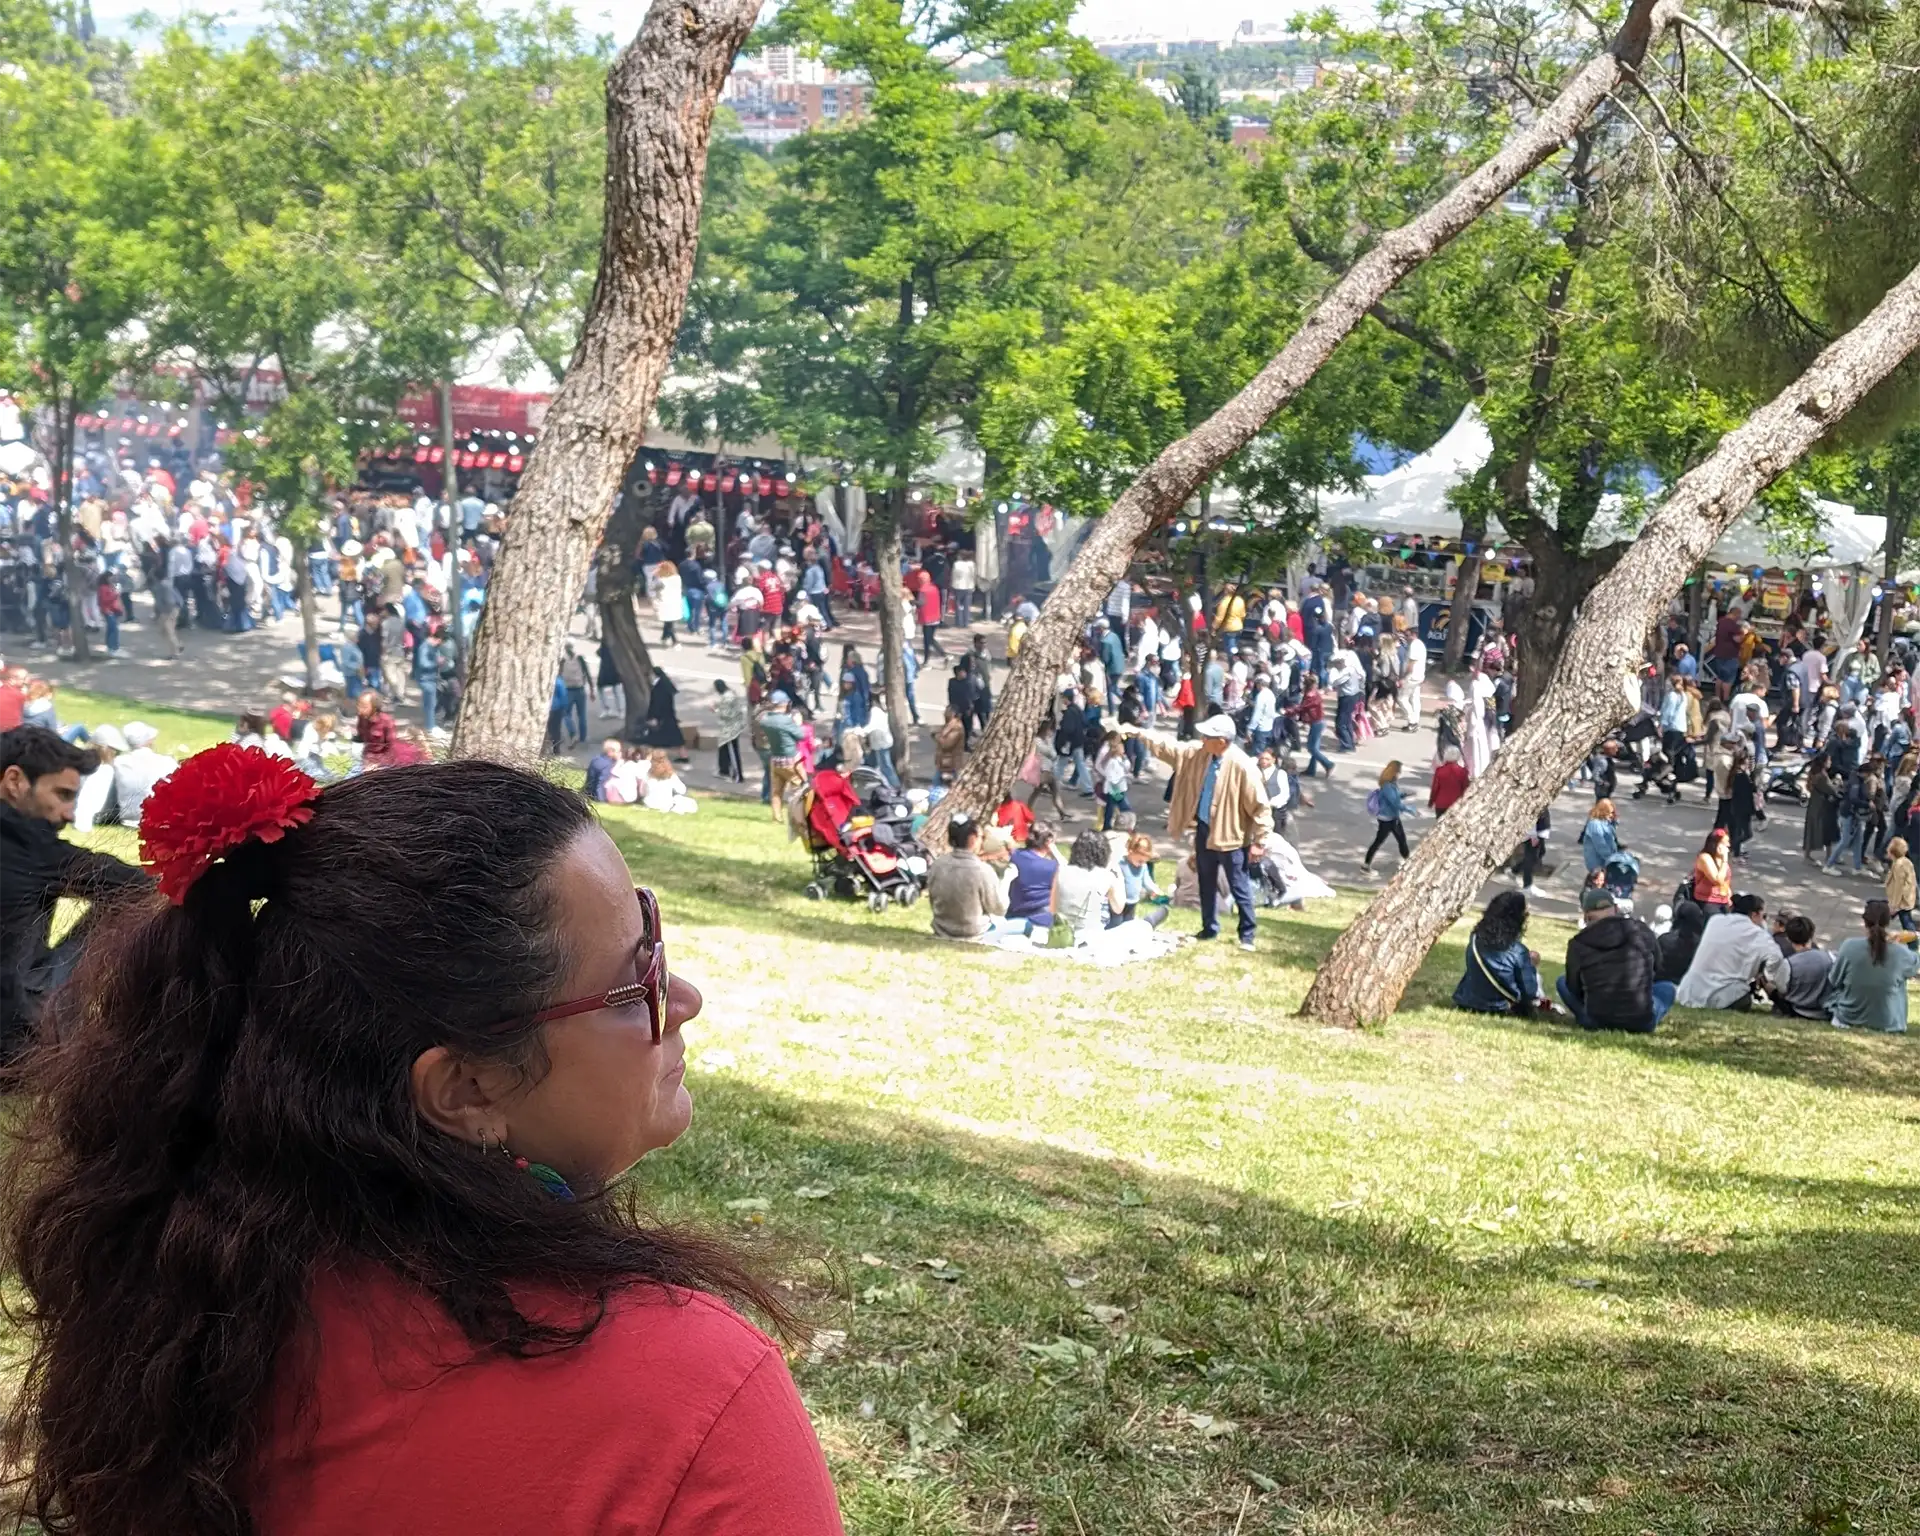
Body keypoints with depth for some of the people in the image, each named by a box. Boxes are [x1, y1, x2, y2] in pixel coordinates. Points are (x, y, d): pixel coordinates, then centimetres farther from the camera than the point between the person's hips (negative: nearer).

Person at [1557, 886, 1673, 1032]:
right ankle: (1644, 1018, 7)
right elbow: (1657, 972, 17)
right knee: (1668, 987, 30)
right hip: (1642, 1021, 1)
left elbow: (1574, 987, 9)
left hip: (1597, 1021, -1)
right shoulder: (1643, 931, 0)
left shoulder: (1579, 944, -5)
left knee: (1563, 983, 22)